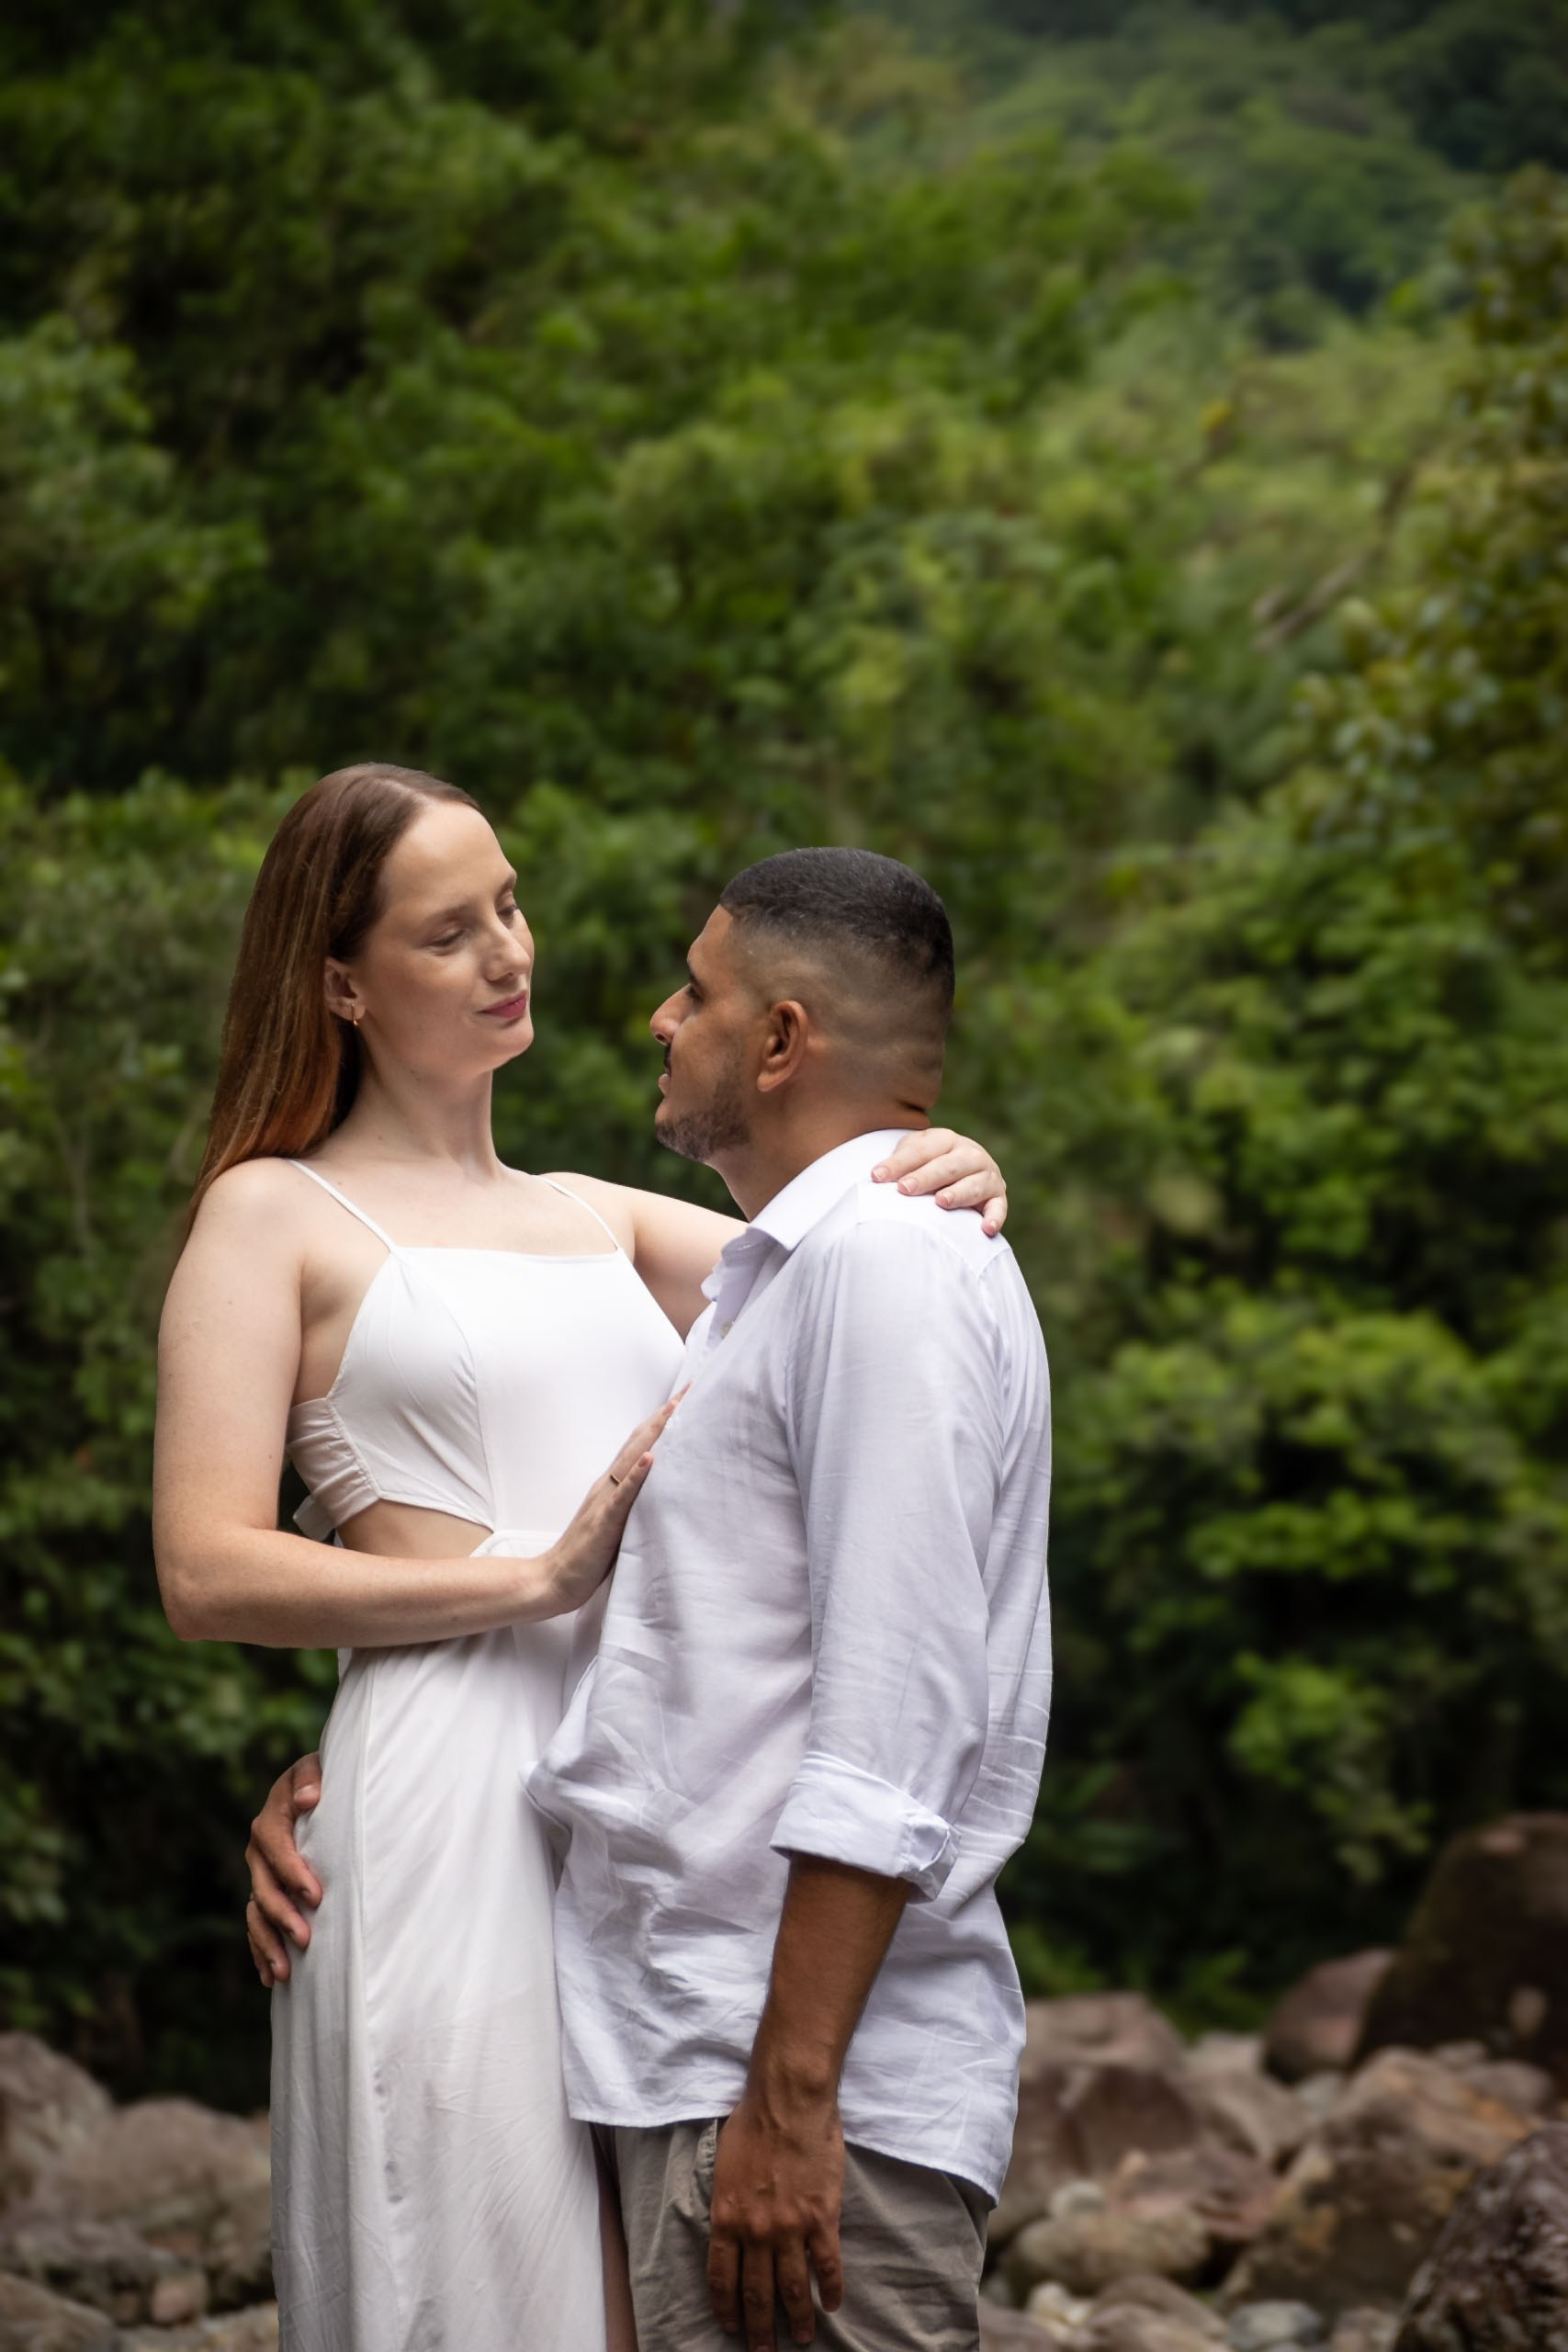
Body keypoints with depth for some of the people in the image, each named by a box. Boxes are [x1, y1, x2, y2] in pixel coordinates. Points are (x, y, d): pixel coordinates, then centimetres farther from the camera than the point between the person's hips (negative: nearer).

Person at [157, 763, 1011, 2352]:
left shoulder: (599, 1219, 22)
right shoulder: (275, 1217, 5)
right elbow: (208, 1575, -5)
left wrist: (943, 1190, -5)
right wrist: (535, 1578, -12)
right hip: (460, 1787, -5)